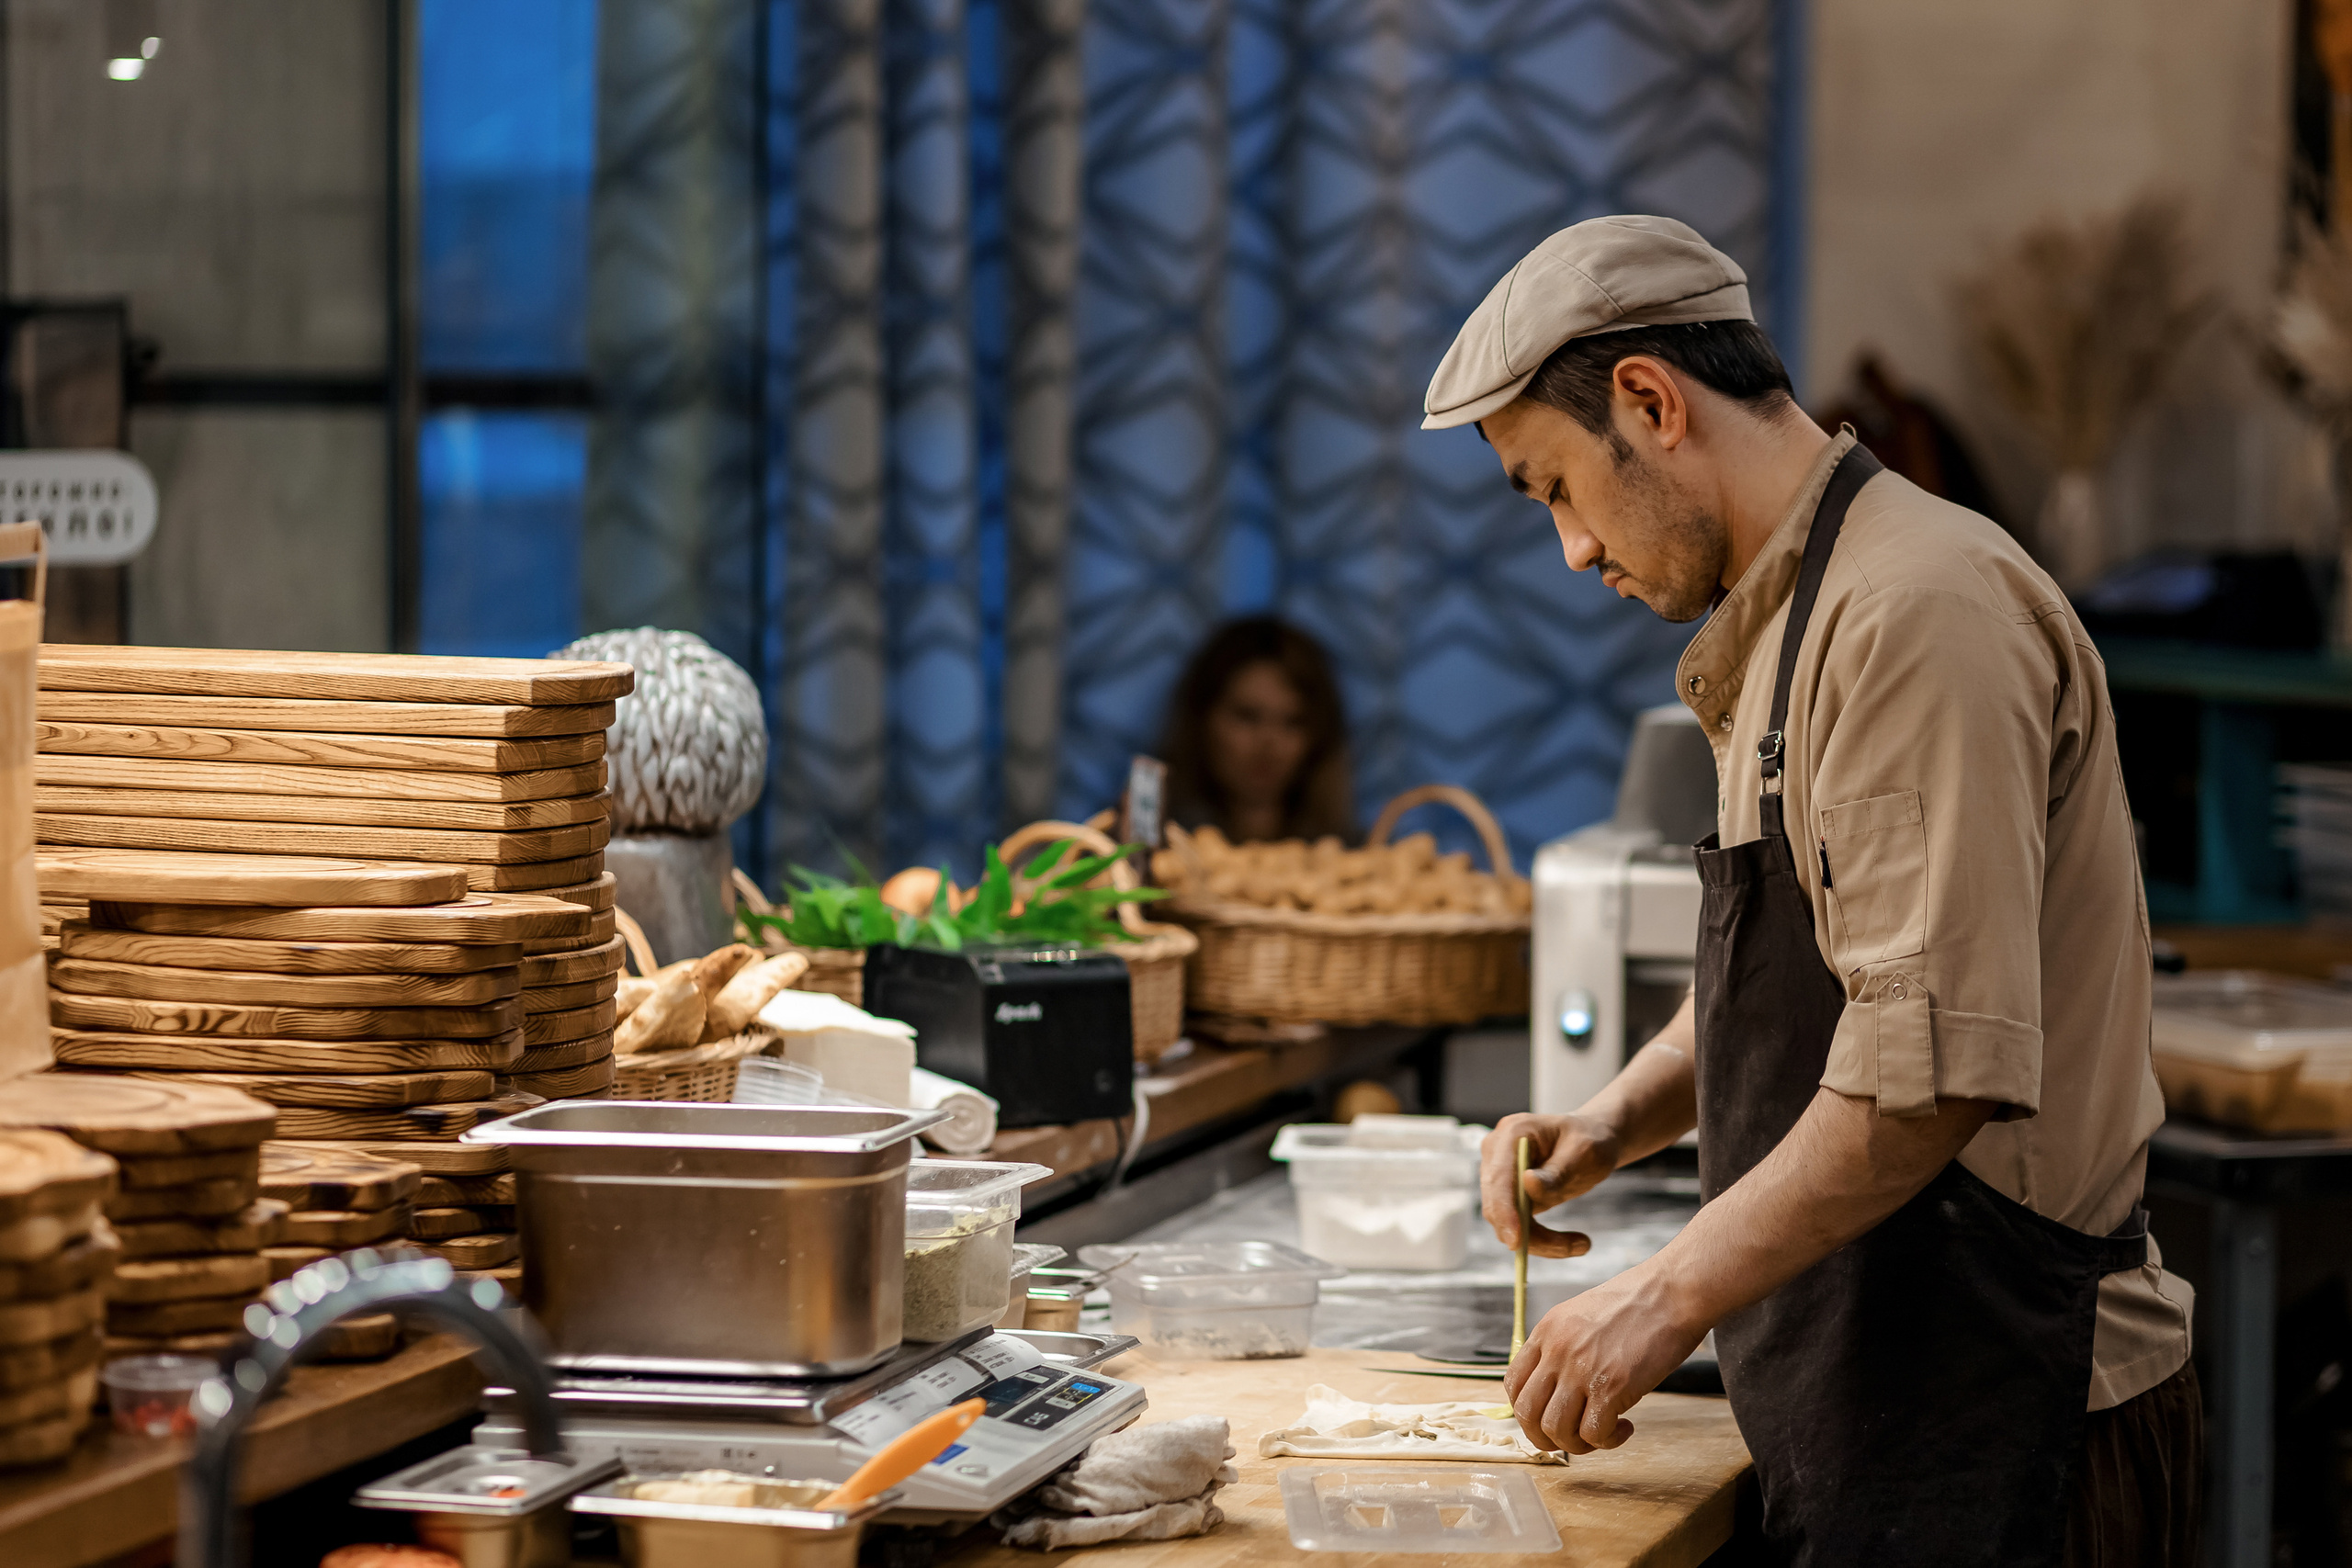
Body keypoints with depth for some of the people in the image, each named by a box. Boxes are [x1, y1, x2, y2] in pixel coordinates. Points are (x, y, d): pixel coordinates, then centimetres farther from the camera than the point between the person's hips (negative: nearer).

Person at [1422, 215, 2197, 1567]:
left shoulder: (1918, 607, -17)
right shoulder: (1792, 619, 17)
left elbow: (1940, 1062, -24)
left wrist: (1672, 1295, -18)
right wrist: (1616, 1124, 9)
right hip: (1881, 1406, 10)